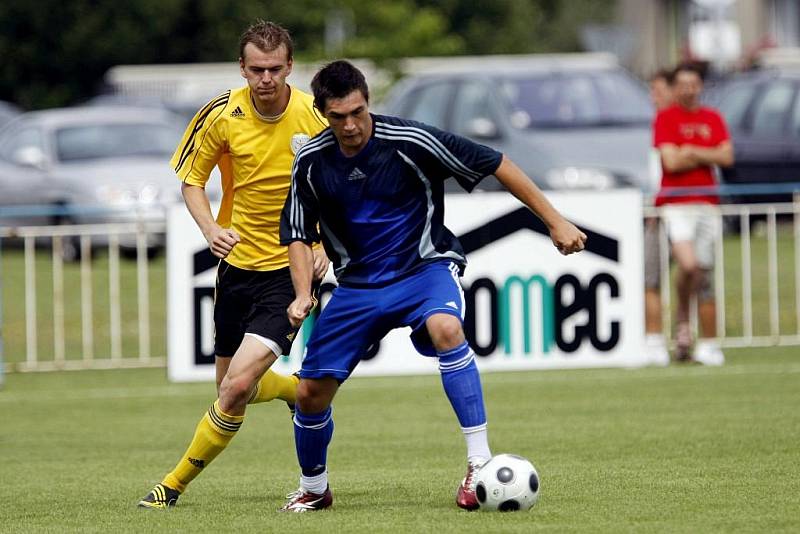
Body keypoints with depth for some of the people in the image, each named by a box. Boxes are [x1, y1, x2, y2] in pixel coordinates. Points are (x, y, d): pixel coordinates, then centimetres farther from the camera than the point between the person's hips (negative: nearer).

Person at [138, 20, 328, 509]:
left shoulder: (316, 117, -13)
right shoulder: (221, 116, -8)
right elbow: (192, 180, 4)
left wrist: (328, 246, -13)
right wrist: (211, 228, -15)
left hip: (291, 268, -4)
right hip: (238, 262, 4)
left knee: (238, 385, -16)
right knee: (232, 386, 13)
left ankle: (177, 483, 0)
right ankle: (302, 393, 44)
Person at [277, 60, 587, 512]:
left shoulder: (409, 142, -18)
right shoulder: (312, 162, -6)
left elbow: (496, 164, -11)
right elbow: (300, 235, 6)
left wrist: (556, 222, -10)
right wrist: (303, 295, -13)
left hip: (425, 267, -4)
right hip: (359, 283, 4)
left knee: (445, 329, -38)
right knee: (311, 392, 0)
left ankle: (481, 463, -34)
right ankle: (313, 489, 29)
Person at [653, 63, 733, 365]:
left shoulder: (712, 119, 12)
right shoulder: (666, 118, 0)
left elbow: (727, 157, 1)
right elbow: (671, 161, -10)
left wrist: (692, 152, -7)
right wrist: (707, 156, -1)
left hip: (707, 203, 4)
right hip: (675, 203, -4)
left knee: (705, 273, 5)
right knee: (688, 265, -22)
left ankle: (709, 345, 7)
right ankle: (682, 319, 3)